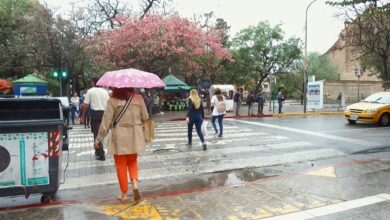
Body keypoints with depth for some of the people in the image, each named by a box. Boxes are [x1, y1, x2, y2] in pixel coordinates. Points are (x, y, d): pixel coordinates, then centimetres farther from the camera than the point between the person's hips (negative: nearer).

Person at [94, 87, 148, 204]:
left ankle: (124, 194, 20)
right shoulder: (138, 97, -1)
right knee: (132, 161, 22)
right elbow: (145, 117, 3)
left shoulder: (113, 100, -7)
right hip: (135, 135, 3)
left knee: (121, 165, 12)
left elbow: (106, 121, -7)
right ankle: (135, 184, 1)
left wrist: (99, 139, 1)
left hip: (120, 136, -2)